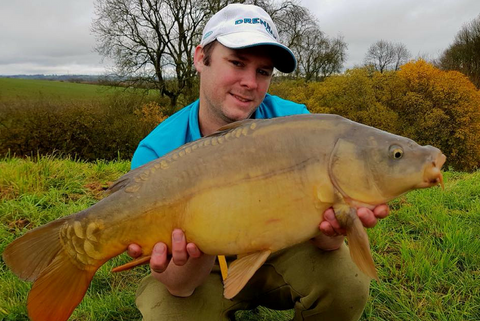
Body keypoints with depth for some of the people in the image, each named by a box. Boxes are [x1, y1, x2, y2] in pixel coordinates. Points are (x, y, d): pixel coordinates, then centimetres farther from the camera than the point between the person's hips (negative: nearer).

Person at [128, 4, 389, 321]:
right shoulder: (156, 154, -22)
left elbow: (324, 242, -18)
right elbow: (177, 286, -22)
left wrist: (330, 228, -43)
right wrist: (199, 254, -46)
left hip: (278, 252, 1)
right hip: (208, 271, 0)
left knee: (346, 281, -25)